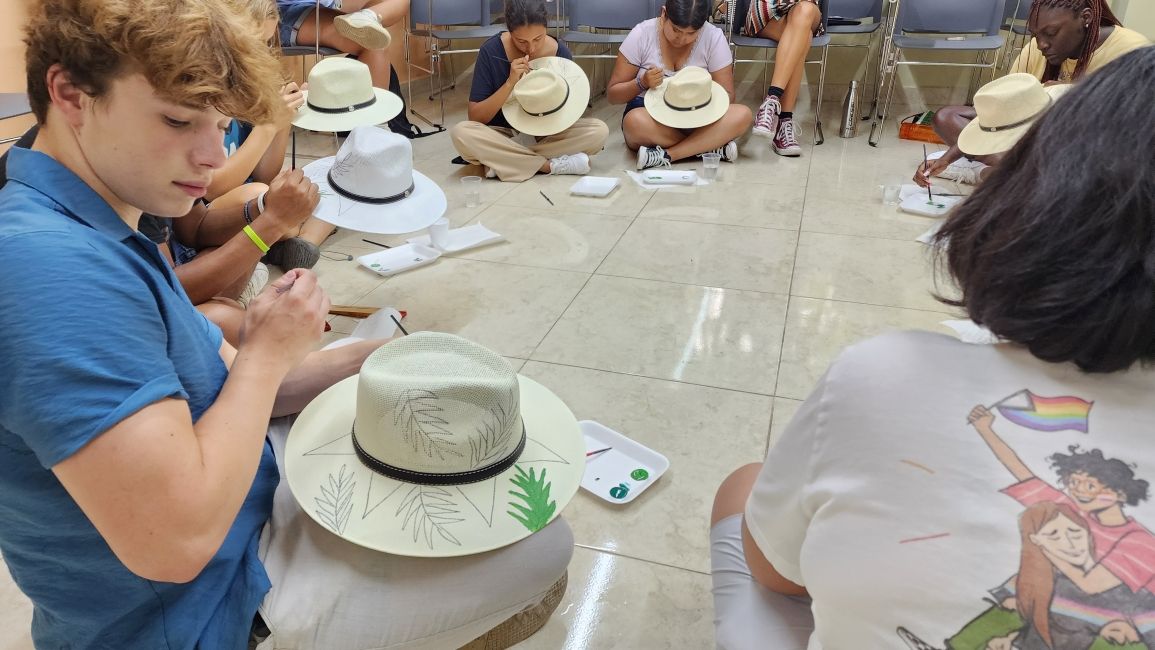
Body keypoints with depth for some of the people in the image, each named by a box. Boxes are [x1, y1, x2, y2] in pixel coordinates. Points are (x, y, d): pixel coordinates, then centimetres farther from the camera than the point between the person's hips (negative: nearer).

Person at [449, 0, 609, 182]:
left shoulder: (561, 53, -10)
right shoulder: (491, 51, -15)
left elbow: (569, 111, 1)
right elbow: (475, 118, -16)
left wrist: (555, 104, -23)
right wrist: (510, 83, -28)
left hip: (547, 135, 2)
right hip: (502, 135, -1)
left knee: (599, 131, -24)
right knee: (460, 133, -32)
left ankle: (500, 160, -22)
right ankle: (552, 165, -27)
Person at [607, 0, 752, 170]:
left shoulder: (714, 37, -7)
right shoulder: (642, 34, -9)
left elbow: (726, 96, -4)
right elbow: (612, 94, -4)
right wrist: (642, 83, -24)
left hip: (696, 120, 1)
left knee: (743, 115, -27)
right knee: (635, 121, -37)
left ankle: (666, 156, -29)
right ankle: (713, 147, -25)